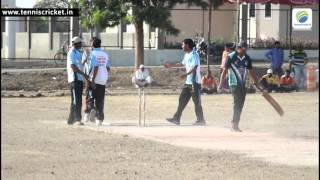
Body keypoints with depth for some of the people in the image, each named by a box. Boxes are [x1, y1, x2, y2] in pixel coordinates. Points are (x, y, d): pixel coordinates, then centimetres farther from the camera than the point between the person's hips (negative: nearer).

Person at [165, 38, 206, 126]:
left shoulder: (194, 55, -15)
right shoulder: (186, 55, 14)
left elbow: (195, 67, -27)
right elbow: (182, 63, 33)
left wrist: (186, 74, -39)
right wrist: (171, 65, 39)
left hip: (195, 82, -9)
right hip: (188, 82, 9)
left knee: (197, 102, -3)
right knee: (182, 100, 9)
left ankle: (200, 120, 4)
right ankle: (176, 119, 12)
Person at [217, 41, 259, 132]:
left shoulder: (247, 58, 7)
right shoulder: (231, 57, -8)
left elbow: (251, 70, 18)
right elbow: (225, 70, -8)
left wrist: (255, 81, 13)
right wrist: (221, 83, -12)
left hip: (243, 84, 6)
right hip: (234, 84, -6)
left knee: (240, 104, 6)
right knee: (237, 103, -14)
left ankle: (235, 124, 15)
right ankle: (234, 124, -11)